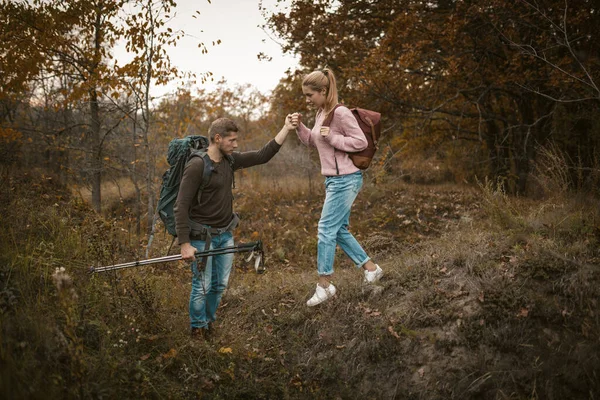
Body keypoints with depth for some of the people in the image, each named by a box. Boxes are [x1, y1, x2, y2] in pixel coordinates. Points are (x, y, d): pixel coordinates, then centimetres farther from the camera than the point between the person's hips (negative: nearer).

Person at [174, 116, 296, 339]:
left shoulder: (230, 160, 3)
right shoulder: (197, 166, -19)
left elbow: (262, 156, 6)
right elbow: (181, 207, -20)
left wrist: (286, 129, 0)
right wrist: (185, 244, -23)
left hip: (225, 234, 7)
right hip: (203, 236, -7)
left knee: (220, 285, 14)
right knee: (202, 287, 1)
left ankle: (209, 323, 32)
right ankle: (198, 329, 21)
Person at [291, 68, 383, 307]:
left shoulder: (340, 113, -17)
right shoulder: (320, 113, 10)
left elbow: (361, 142, -17)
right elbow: (313, 142, 20)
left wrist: (331, 137, -21)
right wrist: (300, 127, 3)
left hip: (345, 180, -10)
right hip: (333, 180, 10)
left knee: (326, 230, -6)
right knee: (339, 230, 14)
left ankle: (324, 285, 4)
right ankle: (371, 268, 25)